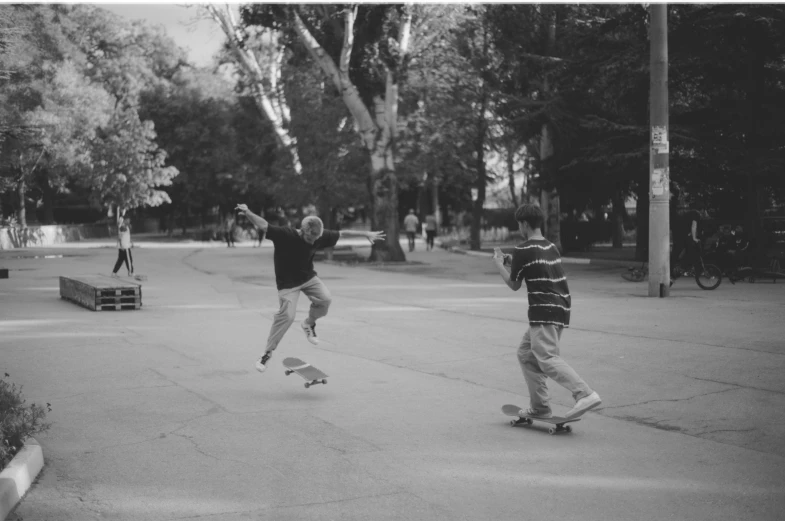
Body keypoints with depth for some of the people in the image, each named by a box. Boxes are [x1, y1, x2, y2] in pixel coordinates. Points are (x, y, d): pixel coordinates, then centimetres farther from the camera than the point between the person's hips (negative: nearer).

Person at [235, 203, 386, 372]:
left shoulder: (319, 237, -11)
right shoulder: (285, 234, -26)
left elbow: (342, 233, 1)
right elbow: (263, 225, -34)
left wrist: (366, 234, 6)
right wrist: (247, 212, -52)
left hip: (308, 277, 5)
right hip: (287, 283, -5)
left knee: (325, 299, -16)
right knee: (286, 315, -15)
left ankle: (309, 324, 15)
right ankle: (267, 353, 1)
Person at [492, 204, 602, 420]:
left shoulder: (523, 250, -7)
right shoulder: (550, 247, 17)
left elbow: (514, 285, 1)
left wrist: (499, 264, 16)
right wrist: (510, 261, 27)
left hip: (544, 312, -9)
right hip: (560, 309, 9)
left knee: (547, 358, -16)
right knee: (526, 353, 17)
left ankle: (585, 394, -32)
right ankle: (539, 407, 17)